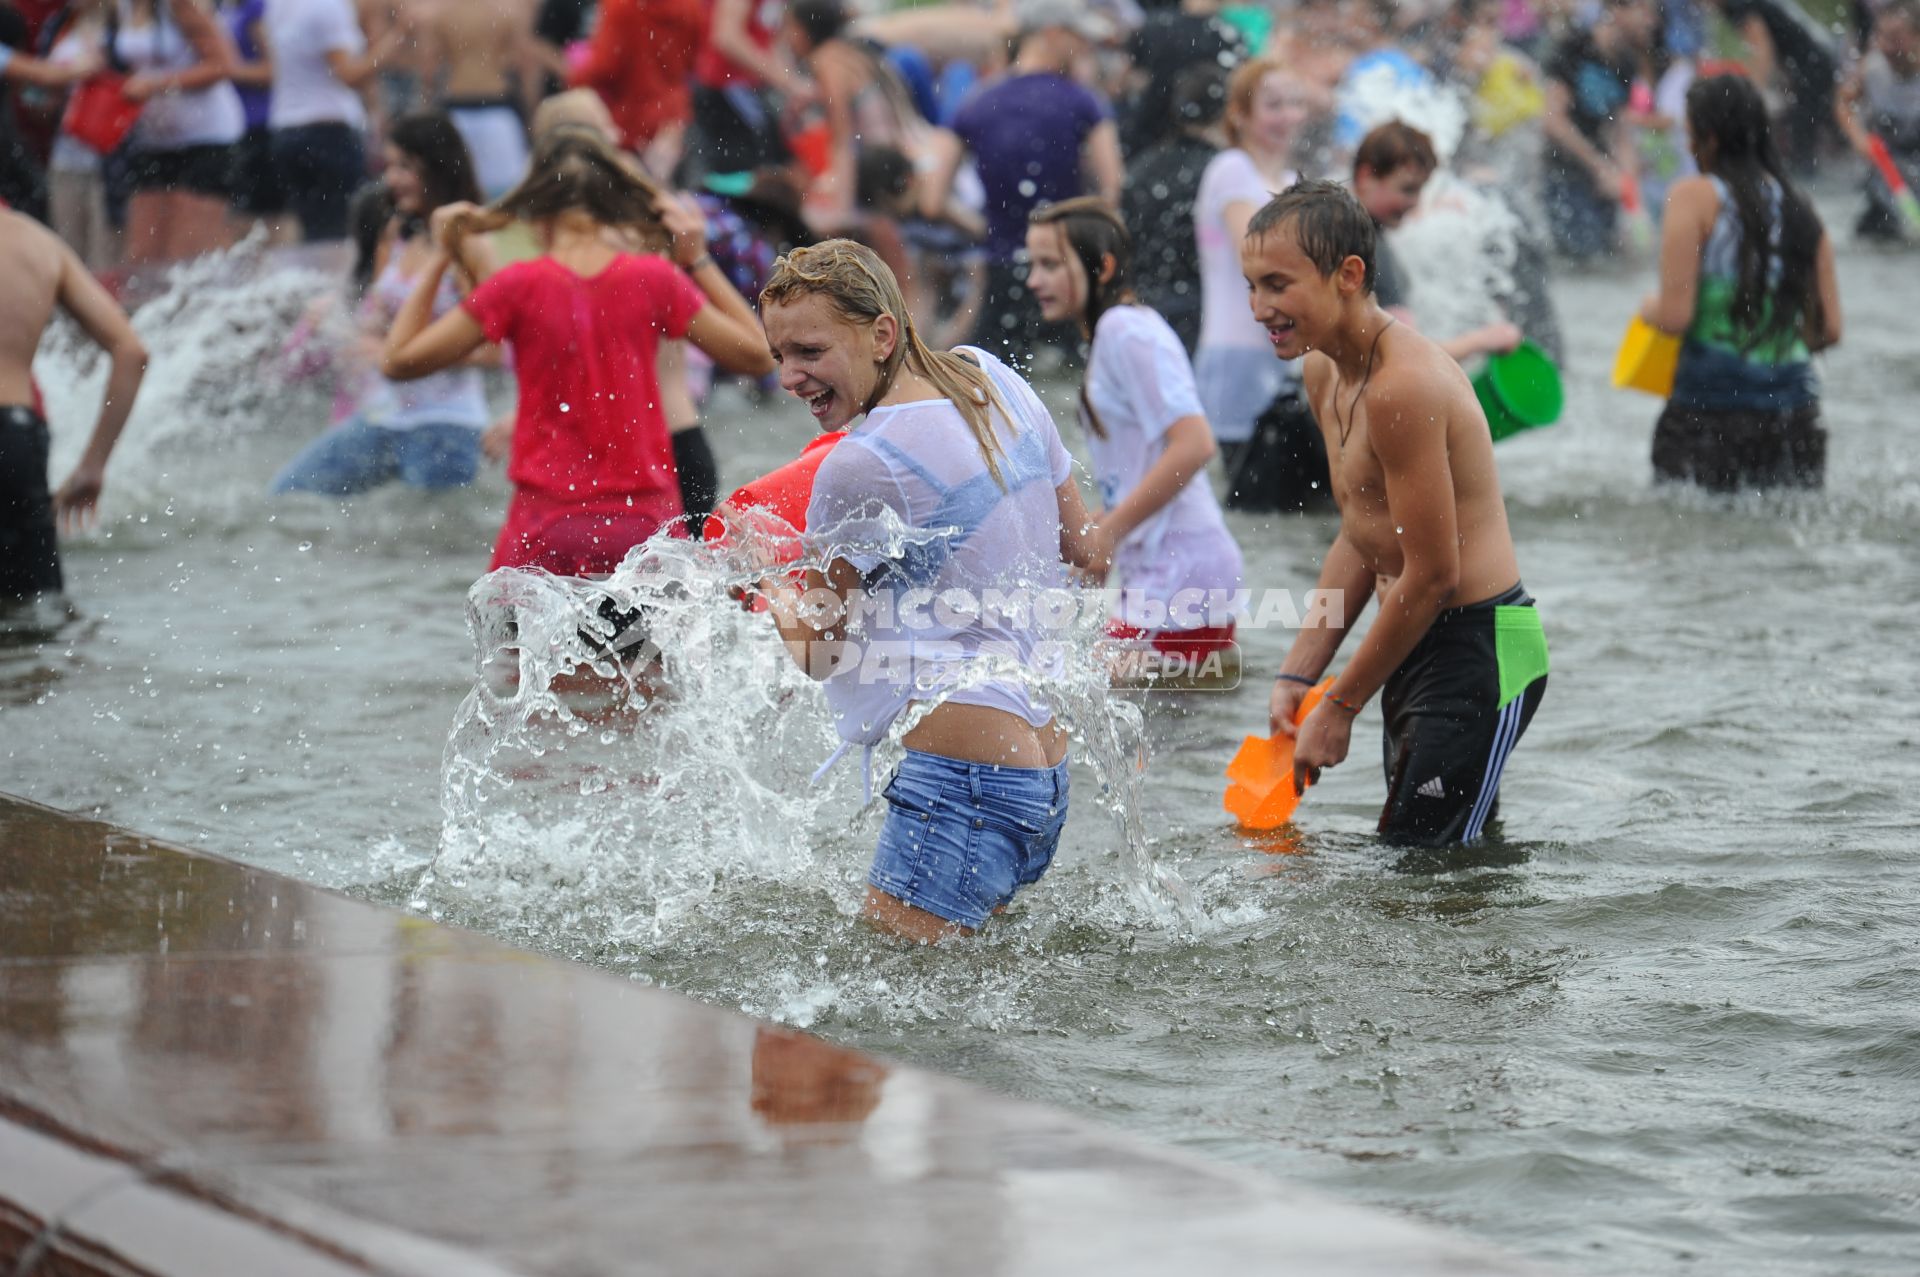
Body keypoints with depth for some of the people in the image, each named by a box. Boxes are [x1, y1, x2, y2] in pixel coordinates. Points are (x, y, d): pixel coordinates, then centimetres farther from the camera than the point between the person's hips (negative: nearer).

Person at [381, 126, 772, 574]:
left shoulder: (521, 286, -2)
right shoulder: (654, 280, 2)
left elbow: (399, 360, 2)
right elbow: (755, 354, 11)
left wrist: (439, 260, 11)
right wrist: (699, 261, 14)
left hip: (549, 518, -2)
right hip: (644, 517, 2)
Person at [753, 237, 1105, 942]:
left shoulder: (863, 465, -14)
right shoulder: (992, 377, 10)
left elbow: (812, 649, 0)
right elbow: (1085, 552, 22)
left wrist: (762, 580, 19)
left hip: (962, 774, -10)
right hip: (1044, 769, 10)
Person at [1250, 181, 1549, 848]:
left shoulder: (1404, 386, -24)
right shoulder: (1326, 372, 8)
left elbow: (1433, 575, -21)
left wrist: (1340, 705, -12)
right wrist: (1297, 675, 9)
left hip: (1478, 649, -10)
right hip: (1416, 643, 10)